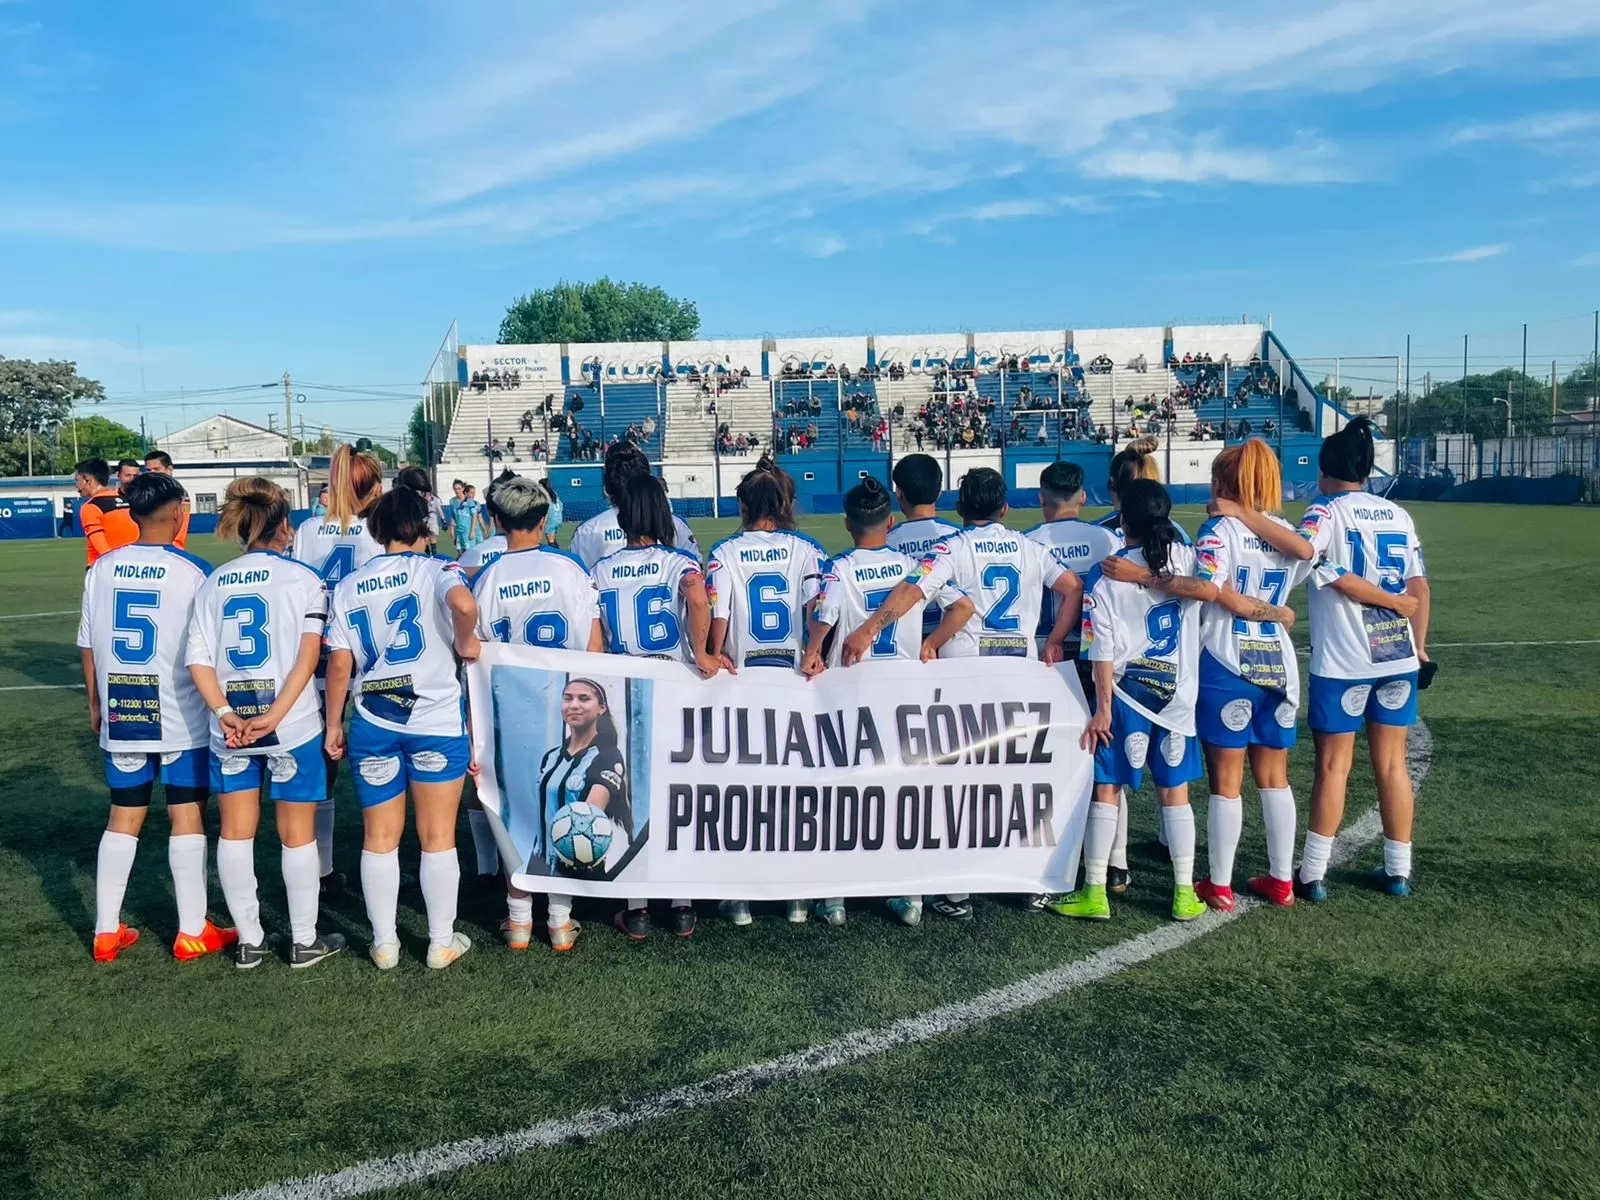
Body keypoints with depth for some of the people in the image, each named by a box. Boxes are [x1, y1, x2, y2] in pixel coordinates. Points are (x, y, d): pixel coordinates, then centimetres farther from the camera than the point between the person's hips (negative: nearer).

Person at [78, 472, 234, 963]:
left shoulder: (102, 568, 2)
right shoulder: (194, 571, -11)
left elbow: (88, 644, 8)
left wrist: (96, 703, 20)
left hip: (121, 715, 4)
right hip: (181, 717, -4)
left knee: (123, 817, 14)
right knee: (187, 816, 4)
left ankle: (106, 931, 21)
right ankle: (192, 932, 11)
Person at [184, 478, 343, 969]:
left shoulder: (214, 583, 5)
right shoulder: (303, 578, -5)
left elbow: (197, 660, -3)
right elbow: (308, 657, -15)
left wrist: (225, 714, -10)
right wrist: (273, 716, -16)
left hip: (229, 728, 3)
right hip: (293, 726, -3)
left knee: (236, 832, 15)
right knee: (298, 834, 9)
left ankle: (248, 942, 24)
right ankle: (304, 942, 19)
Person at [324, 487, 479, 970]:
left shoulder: (348, 586, 5)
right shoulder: (435, 569, -6)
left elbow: (339, 665, 3)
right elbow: (464, 604, -29)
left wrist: (333, 726, 12)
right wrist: (465, 644, -11)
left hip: (372, 725, 3)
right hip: (436, 721, -3)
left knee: (379, 838, 14)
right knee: (438, 838, 9)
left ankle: (384, 944, 23)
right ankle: (441, 943, 18)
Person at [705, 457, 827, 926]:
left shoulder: (726, 552, 0)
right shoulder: (806, 549, 2)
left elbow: (716, 613, -7)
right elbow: (818, 605, -9)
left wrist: (715, 658, 3)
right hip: (796, 676, 1)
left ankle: (740, 895, 13)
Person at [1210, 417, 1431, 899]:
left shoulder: (1329, 510, -7)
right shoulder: (1399, 515, 10)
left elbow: (1302, 547, -30)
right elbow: (1418, 590, 9)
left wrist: (1242, 514, -25)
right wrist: (1418, 645, 18)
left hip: (1342, 661, -5)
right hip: (1399, 658, 5)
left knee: (1333, 767, 2)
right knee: (1391, 762, 12)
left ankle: (1313, 874, 8)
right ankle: (1398, 871, 21)